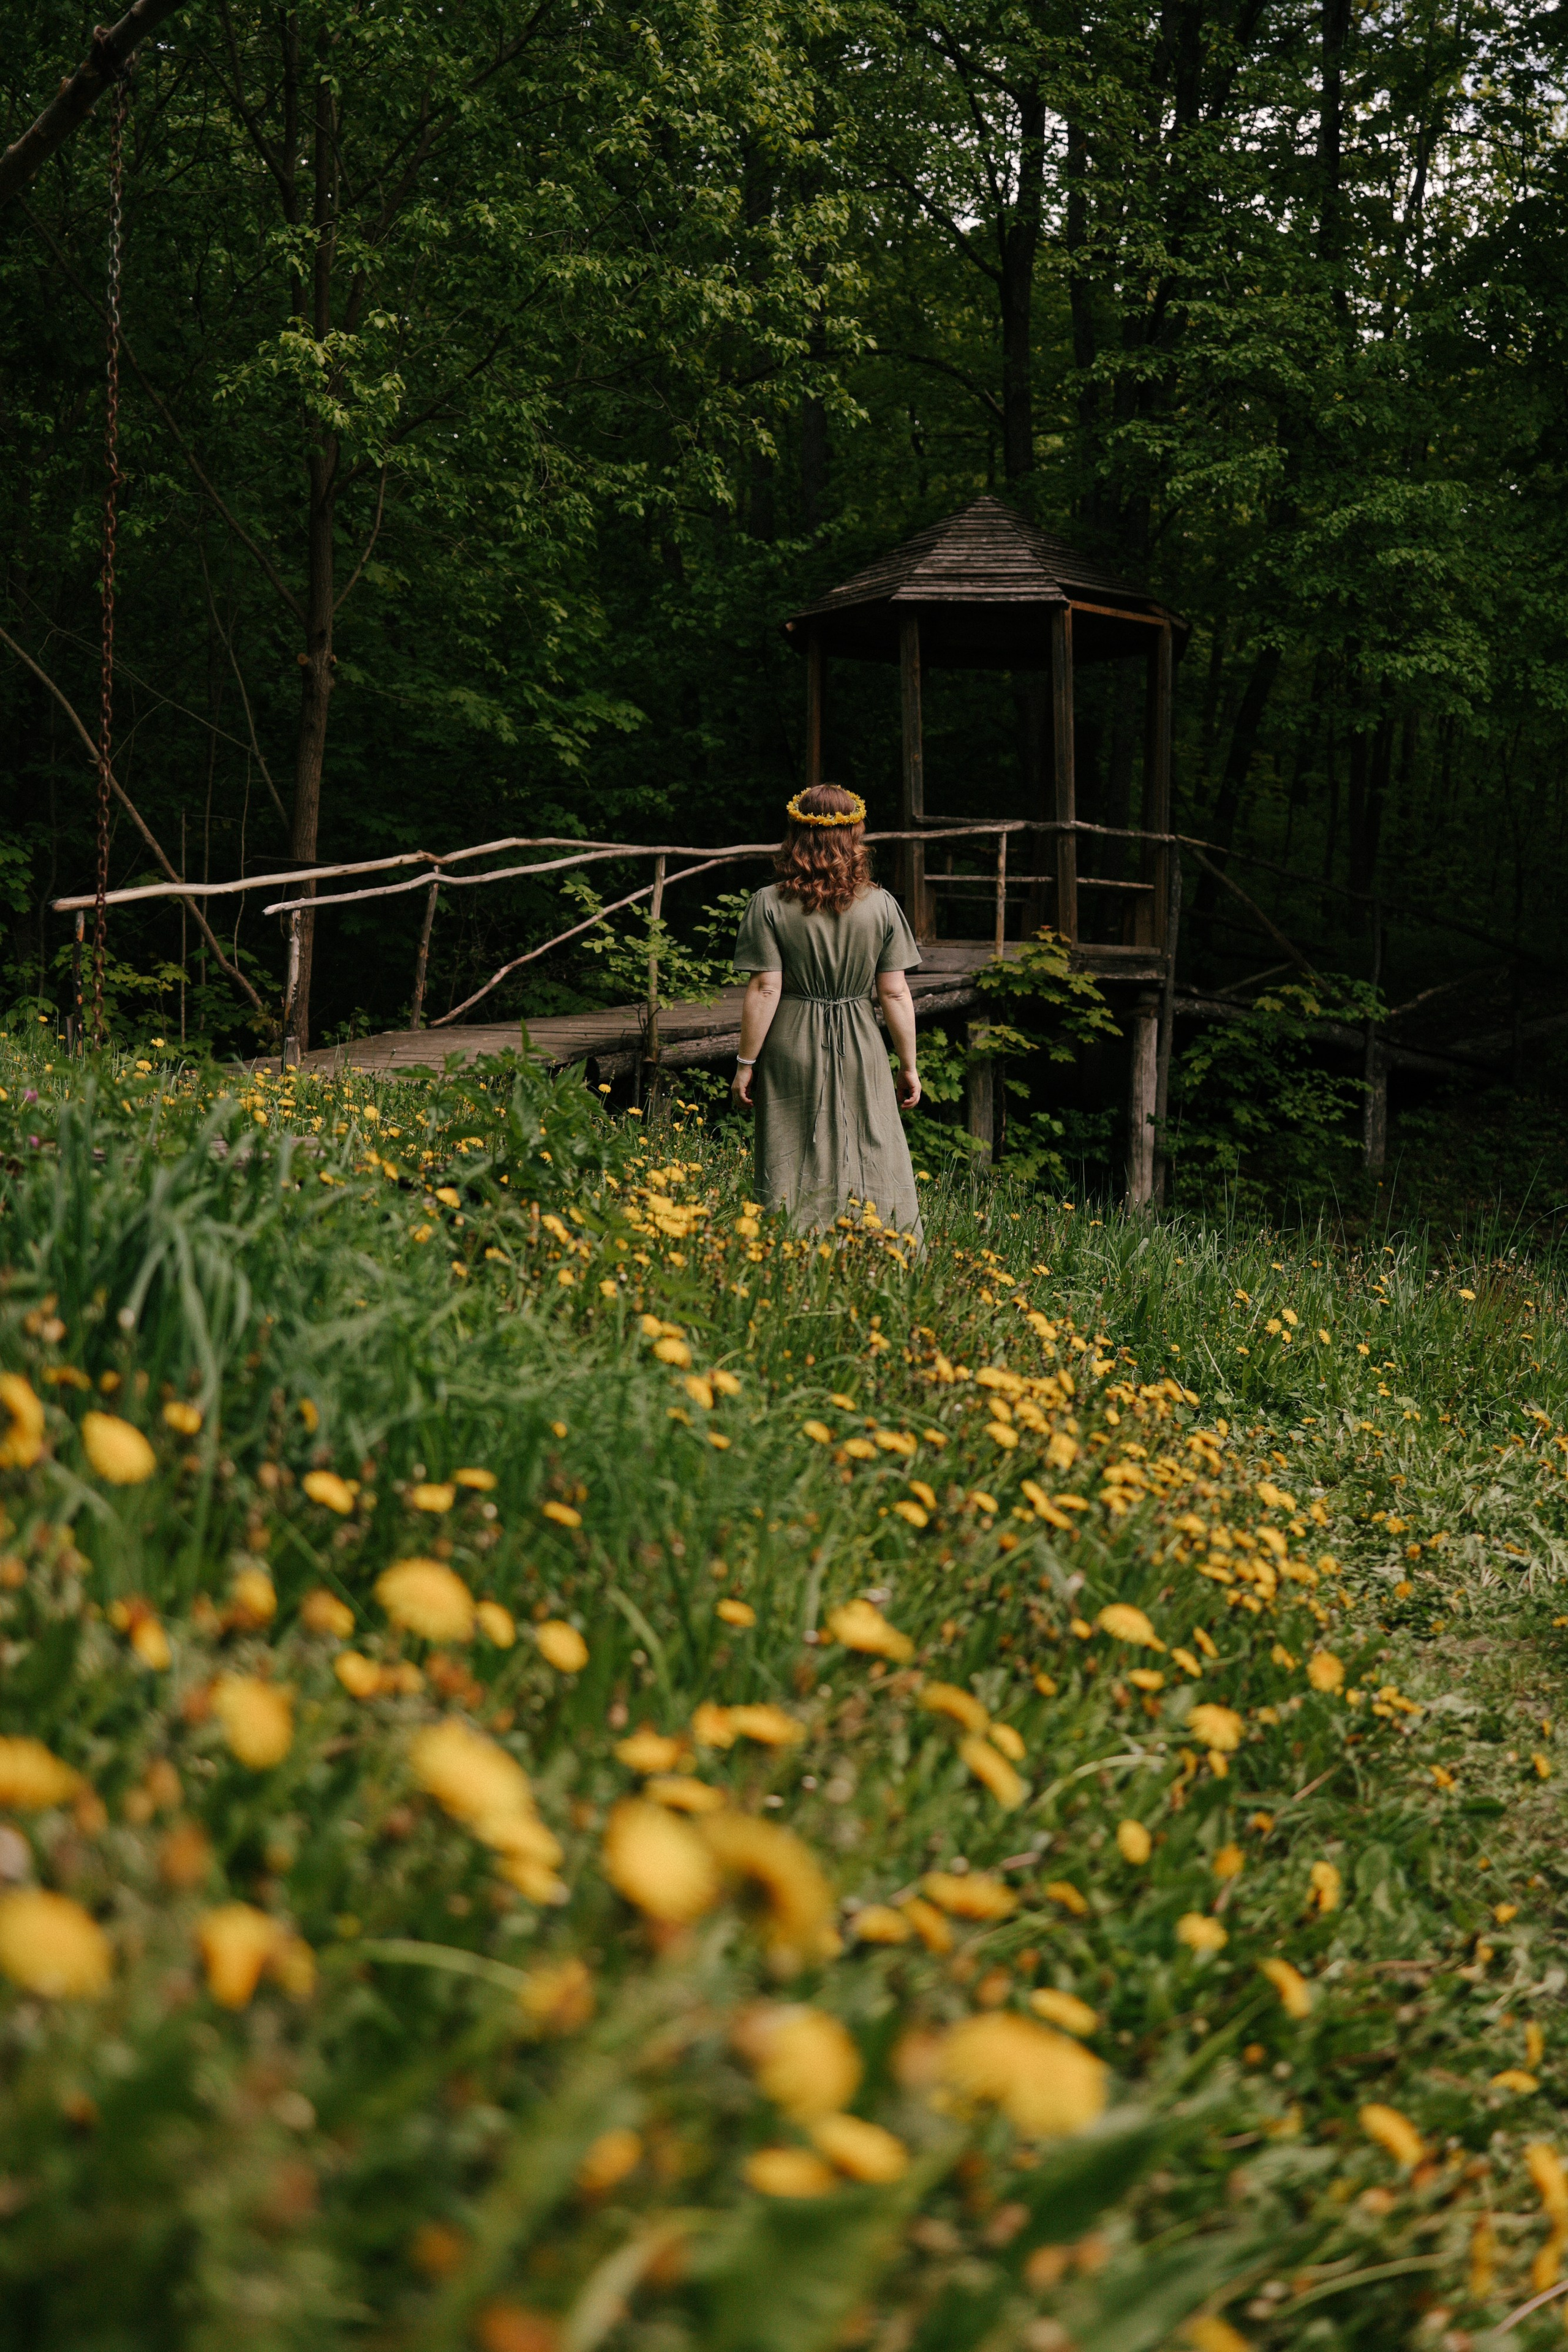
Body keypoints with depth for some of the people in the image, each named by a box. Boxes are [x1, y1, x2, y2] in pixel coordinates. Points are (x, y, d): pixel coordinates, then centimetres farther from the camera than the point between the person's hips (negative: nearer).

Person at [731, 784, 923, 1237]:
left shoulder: (770, 904, -7)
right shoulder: (881, 905, -2)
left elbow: (764, 990, -9)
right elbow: (895, 994, -1)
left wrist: (745, 1064, -1)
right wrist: (909, 1066, 8)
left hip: (791, 1051, -1)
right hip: (861, 1051, 1)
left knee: (793, 1176, 6)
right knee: (874, 1172, 7)